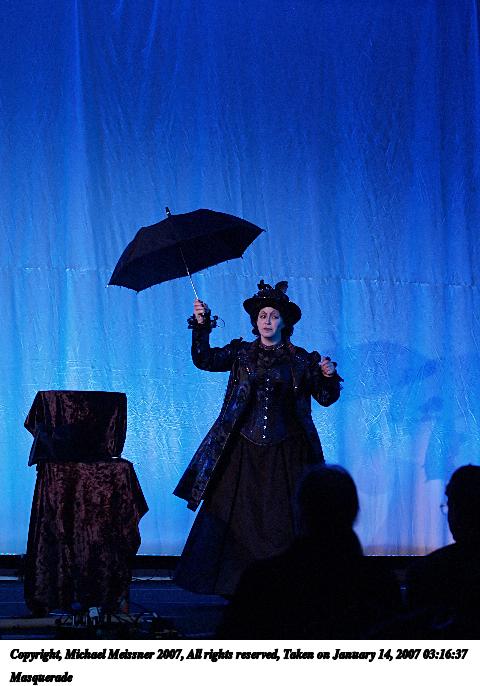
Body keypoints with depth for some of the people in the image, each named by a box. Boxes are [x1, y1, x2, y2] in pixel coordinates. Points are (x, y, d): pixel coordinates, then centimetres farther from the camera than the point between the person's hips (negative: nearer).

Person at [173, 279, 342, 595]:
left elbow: (325, 398, 7)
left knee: (281, 520, -3)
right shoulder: (241, 353, 9)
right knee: (235, 518, -2)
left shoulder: (300, 359, 7)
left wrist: (329, 376, -13)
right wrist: (201, 326, -15)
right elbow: (205, 360, -3)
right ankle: (235, 585, 5)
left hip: (285, 455, -1)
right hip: (243, 452, 1)